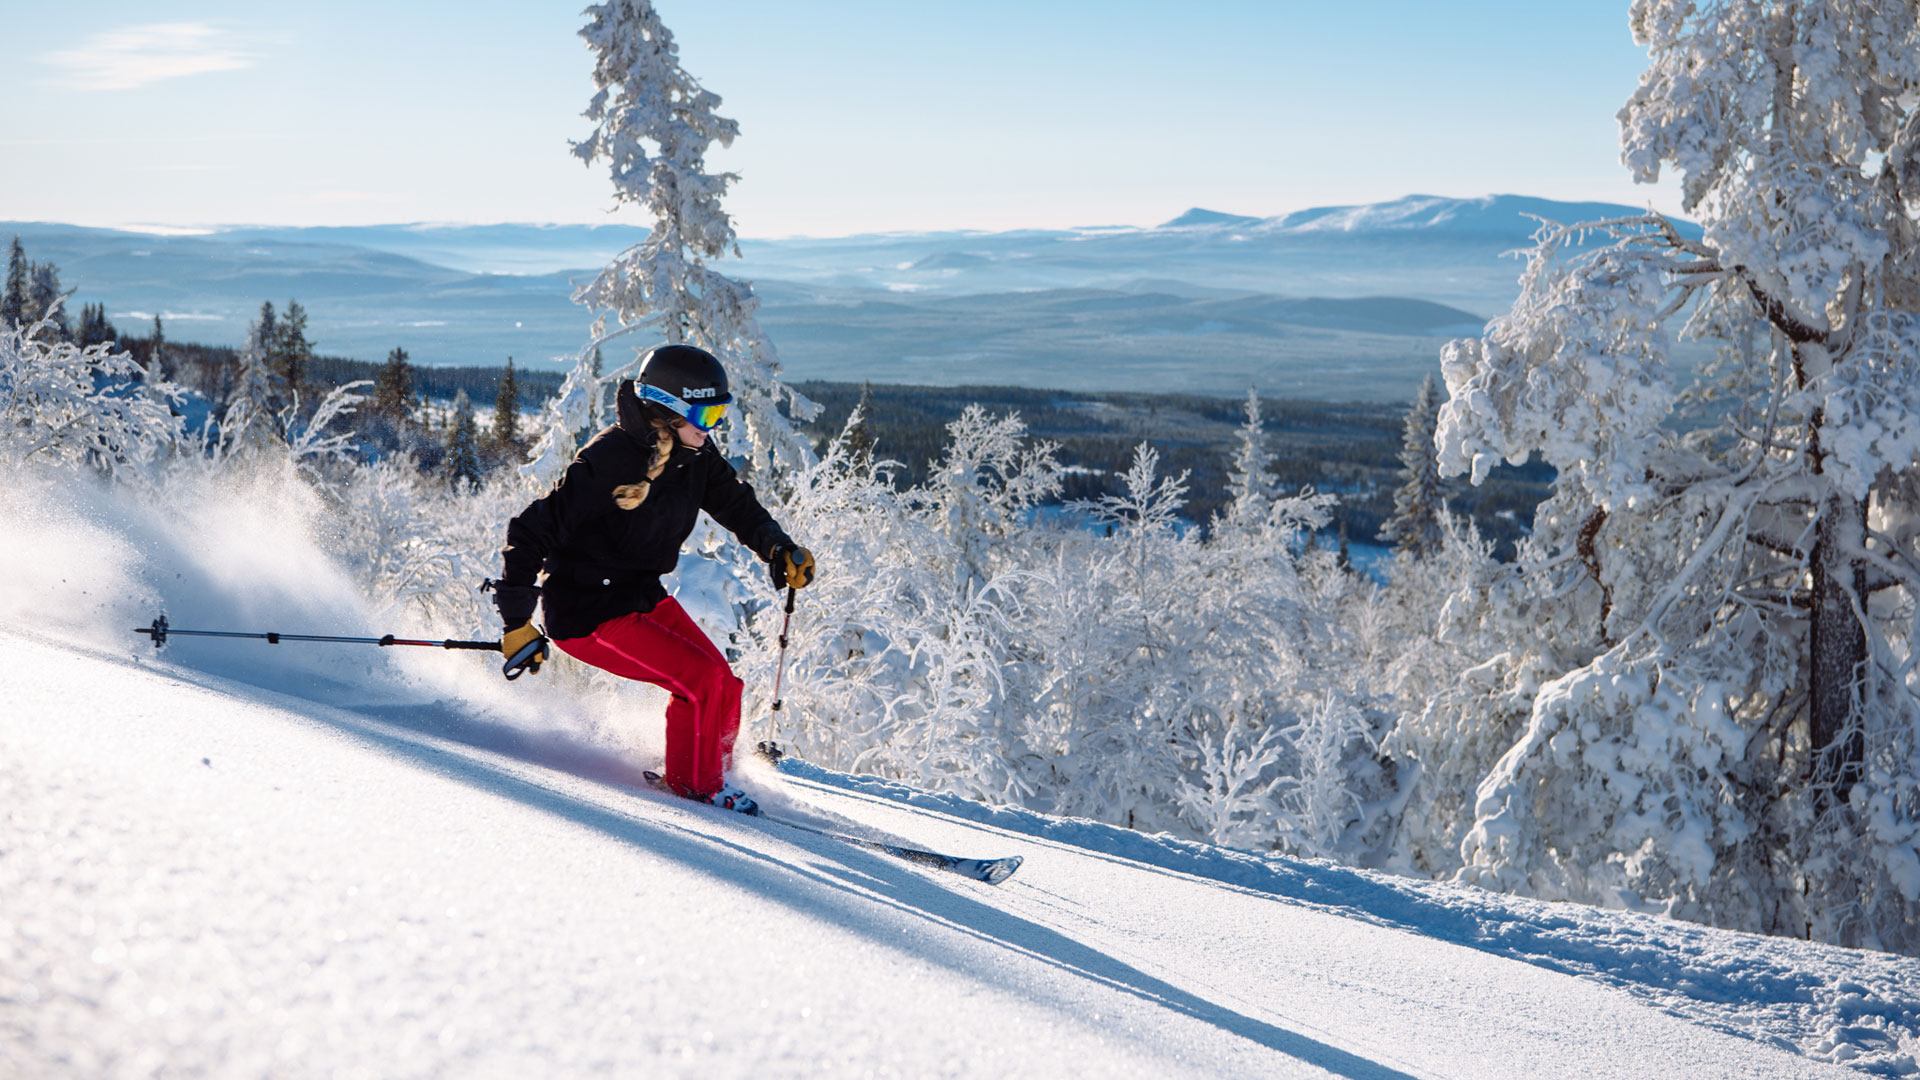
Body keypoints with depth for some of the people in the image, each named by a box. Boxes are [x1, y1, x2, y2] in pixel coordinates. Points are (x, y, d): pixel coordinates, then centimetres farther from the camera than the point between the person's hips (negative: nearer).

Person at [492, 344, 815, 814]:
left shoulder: (694, 456, -4)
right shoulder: (608, 461, -27)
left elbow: (736, 504, 13)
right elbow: (532, 531, -23)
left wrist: (779, 549, -5)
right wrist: (517, 623, -24)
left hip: (645, 596, 8)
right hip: (589, 614, -8)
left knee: (723, 687, 0)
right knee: (703, 679, -17)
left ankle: (715, 774, 22)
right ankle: (694, 784, 3)